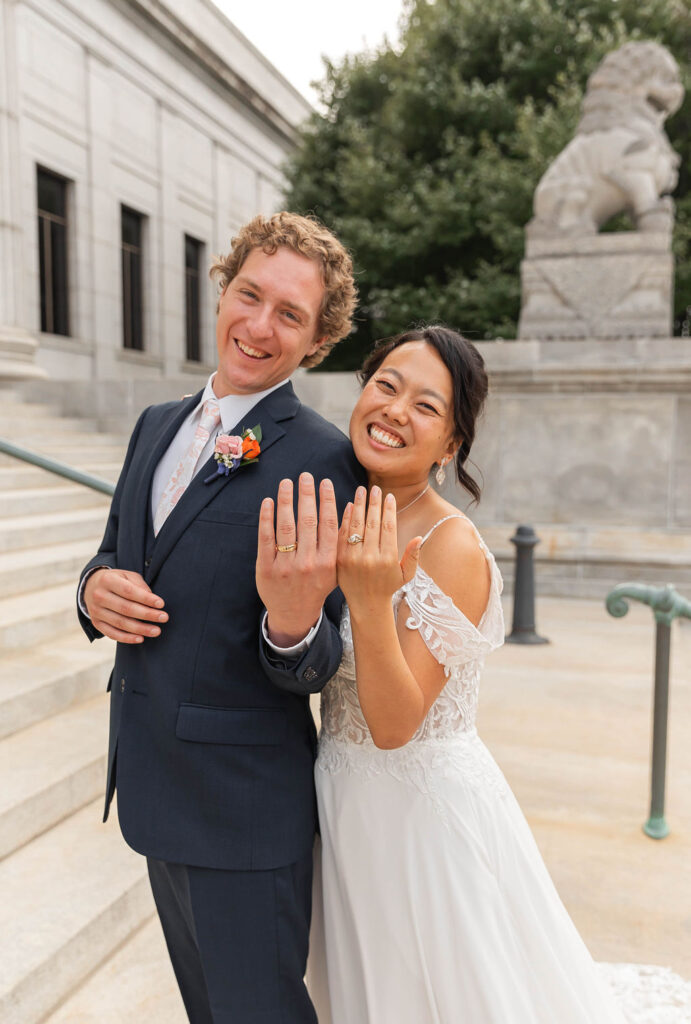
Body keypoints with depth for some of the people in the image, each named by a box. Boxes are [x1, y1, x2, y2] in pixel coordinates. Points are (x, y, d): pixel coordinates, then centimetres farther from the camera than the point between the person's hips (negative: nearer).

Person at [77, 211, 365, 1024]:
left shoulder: (323, 461, -17)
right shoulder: (156, 426, 4)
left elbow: (316, 669, -16)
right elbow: (114, 556, 13)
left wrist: (292, 622, -38)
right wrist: (97, 589, -10)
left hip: (246, 804, -6)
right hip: (153, 788, 7)